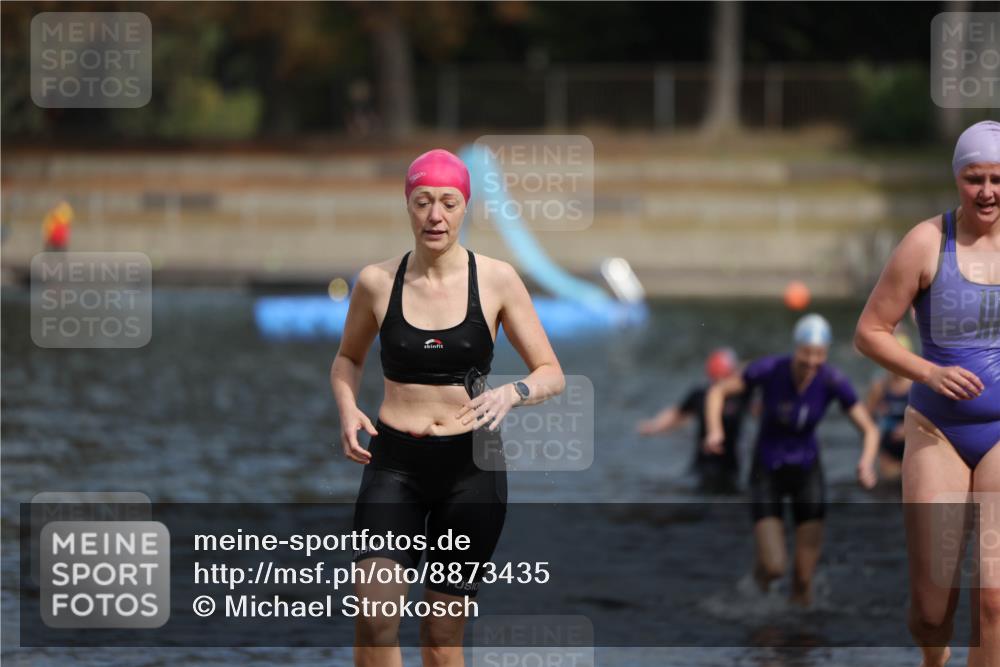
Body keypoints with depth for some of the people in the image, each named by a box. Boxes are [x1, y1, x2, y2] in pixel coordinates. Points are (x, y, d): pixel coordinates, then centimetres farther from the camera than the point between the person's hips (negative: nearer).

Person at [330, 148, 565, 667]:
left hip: (471, 466, 0)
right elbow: (347, 358, 18)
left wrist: (511, 394, -20)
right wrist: (348, 410, -2)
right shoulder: (377, 282, 0)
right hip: (394, 463, 0)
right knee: (375, 618, -18)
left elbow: (552, 374, 2)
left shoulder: (496, 280, -2)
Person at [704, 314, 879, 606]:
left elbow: (870, 430, -15)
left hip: (806, 471, 1)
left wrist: (867, 462, -37)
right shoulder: (769, 369, -23)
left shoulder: (834, 381, -20)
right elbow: (718, 391, -11)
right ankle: (764, 563, 26)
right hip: (767, 473, -1)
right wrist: (715, 431, -30)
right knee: (774, 568, -13)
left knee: (805, 576, -7)